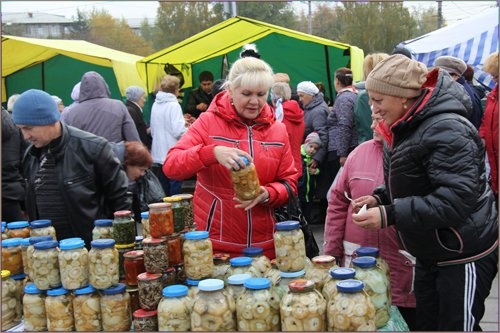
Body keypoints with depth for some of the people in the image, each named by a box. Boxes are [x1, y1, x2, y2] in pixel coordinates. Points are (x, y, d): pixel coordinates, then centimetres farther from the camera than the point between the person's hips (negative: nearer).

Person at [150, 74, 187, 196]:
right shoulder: (173, 105, -13)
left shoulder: (155, 105, 8)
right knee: (175, 190, 0)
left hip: (157, 156, 7)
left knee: (162, 190, 14)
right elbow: (178, 131, -20)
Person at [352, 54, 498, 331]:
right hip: (430, 253, 9)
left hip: (464, 255, -9)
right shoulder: (408, 127, 6)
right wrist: (380, 198, -1)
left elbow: (457, 198, -32)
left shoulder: (447, 130, -24)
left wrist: (390, 215, -33)